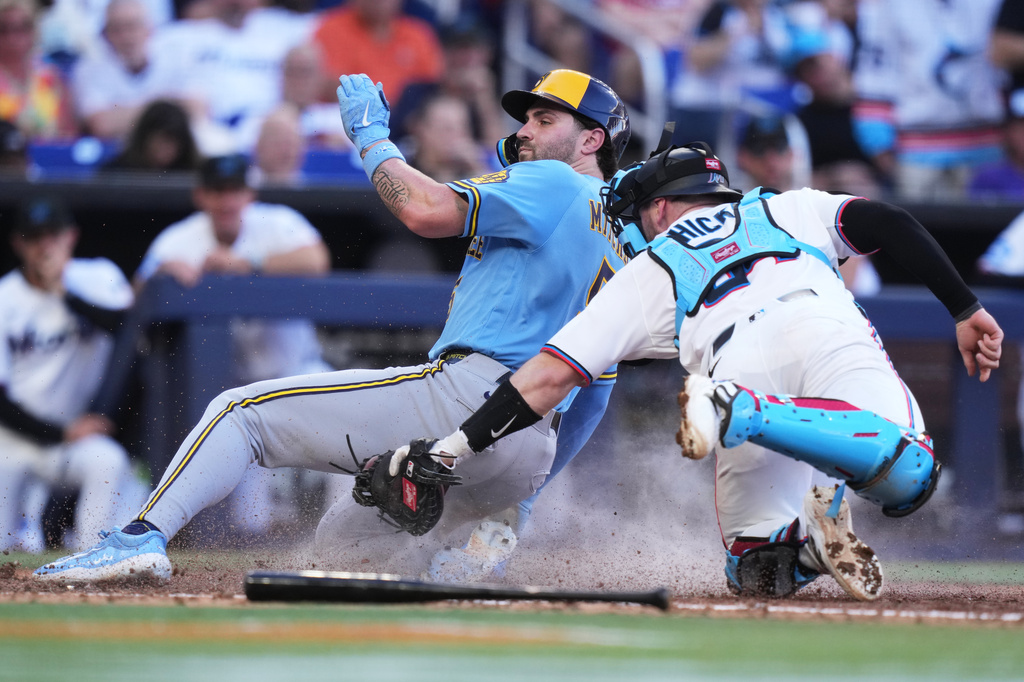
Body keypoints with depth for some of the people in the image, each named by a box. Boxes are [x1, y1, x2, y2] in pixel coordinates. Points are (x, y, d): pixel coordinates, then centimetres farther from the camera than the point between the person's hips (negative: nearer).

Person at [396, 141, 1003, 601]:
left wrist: (455, 448, 27)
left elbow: (550, 377, 24)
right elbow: (889, 223, 22)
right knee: (907, 476, -20)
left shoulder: (646, 274, 33)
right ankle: (742, 413, -33)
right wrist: (965, 309, 22)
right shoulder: (788, 210, 38)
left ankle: (808, 534, -22)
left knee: (758, 575, 12)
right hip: (826, 328, 0)